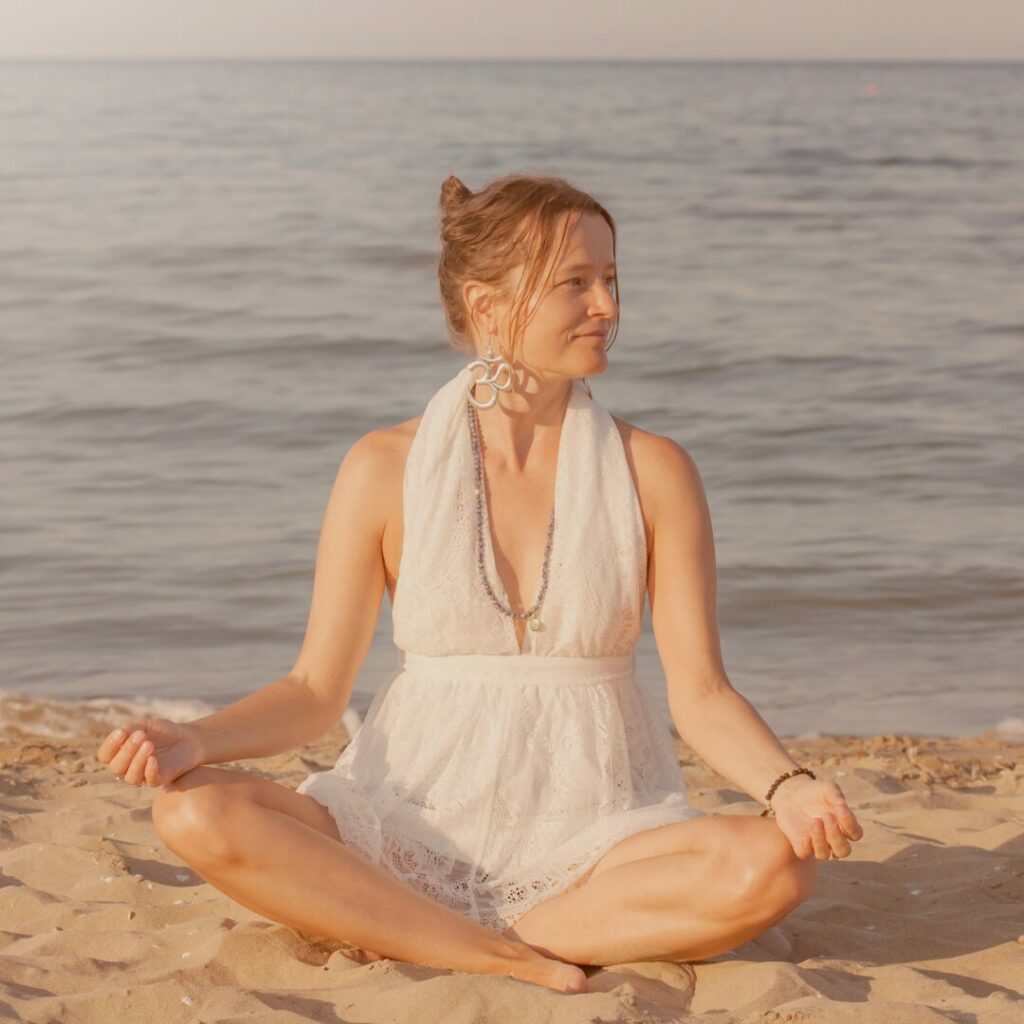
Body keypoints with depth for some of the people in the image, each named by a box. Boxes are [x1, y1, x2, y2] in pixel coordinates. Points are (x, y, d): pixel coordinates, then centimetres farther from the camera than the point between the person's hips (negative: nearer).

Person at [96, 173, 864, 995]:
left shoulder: (653, 473, 2)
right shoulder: (386, 469, 1)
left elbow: (702, 695, -2)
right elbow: (316, 690, 2)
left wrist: (788, 787, -22)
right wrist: (195, 739, -17)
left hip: (592, 837, 1)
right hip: (415, 828, 0)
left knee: (774, 866, -30)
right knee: (197, 815, -25)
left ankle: (399, 939, -21)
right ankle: (513, 962, -23)